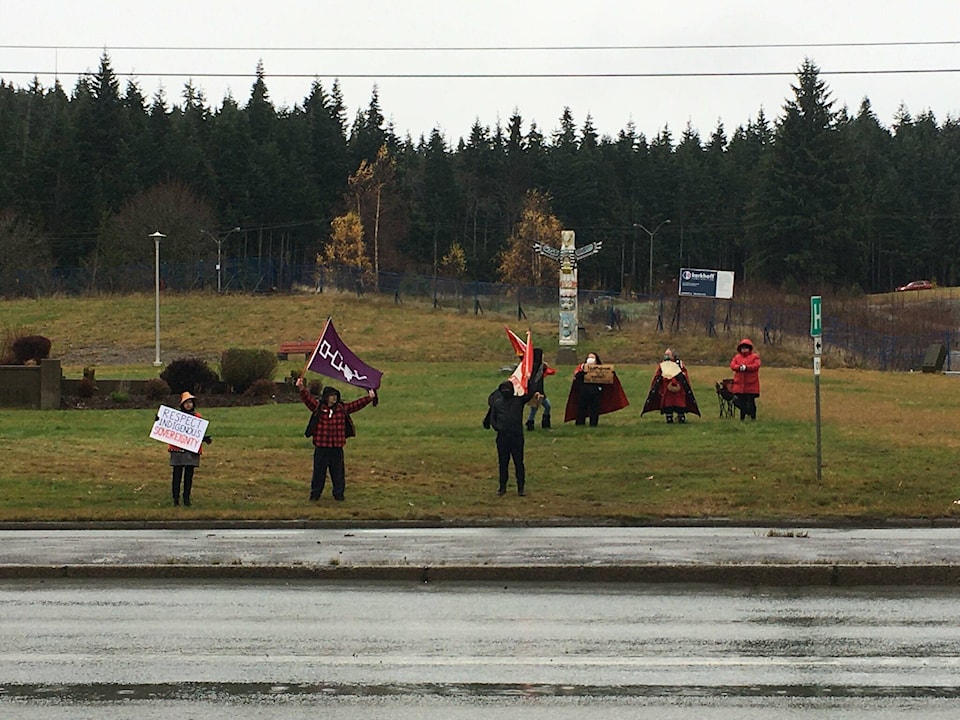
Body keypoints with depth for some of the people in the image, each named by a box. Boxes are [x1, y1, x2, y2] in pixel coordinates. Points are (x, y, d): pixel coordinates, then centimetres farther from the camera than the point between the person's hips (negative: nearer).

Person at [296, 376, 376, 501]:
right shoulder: (318, 407, 0)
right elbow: (308, 398, -11)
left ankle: (338, 494, 19)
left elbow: (357, 404, 9)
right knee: (319, 471, 4)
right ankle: (315, 494, 14)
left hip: (337, 447, 2)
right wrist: (301, 388, -26)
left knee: (338, 472, 7)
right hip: (321, 447, -2)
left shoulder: (342, 408, 8)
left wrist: (369, 397, 1)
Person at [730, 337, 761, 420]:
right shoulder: (737, 357, 14)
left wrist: (746, 367, -26)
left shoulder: (755, 357, 3)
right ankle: (742, 417, 15)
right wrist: (739, 367, -22)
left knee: (751, 401, -1)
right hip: (739, 384, 3)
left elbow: (756, 365, -14)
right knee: (741, 401, 6)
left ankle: (753, 417, 6)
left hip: (751, 384, -3)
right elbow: (732, 365, -2)